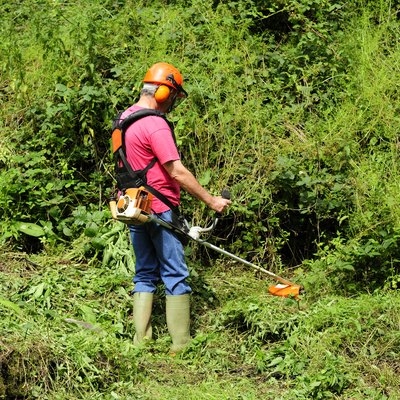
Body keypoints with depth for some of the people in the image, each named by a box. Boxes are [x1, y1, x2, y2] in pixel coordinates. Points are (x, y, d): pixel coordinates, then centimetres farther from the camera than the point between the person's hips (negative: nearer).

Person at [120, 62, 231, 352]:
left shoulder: (125, 118, 10)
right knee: (175, 276, -2)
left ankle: (141, 340, 13)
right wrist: (211, 200, -15)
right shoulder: (156, 125, -18)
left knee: (145, 274, 14)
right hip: (158, 209, -9)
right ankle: (181, 344, 0)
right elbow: (178, 172, -20)